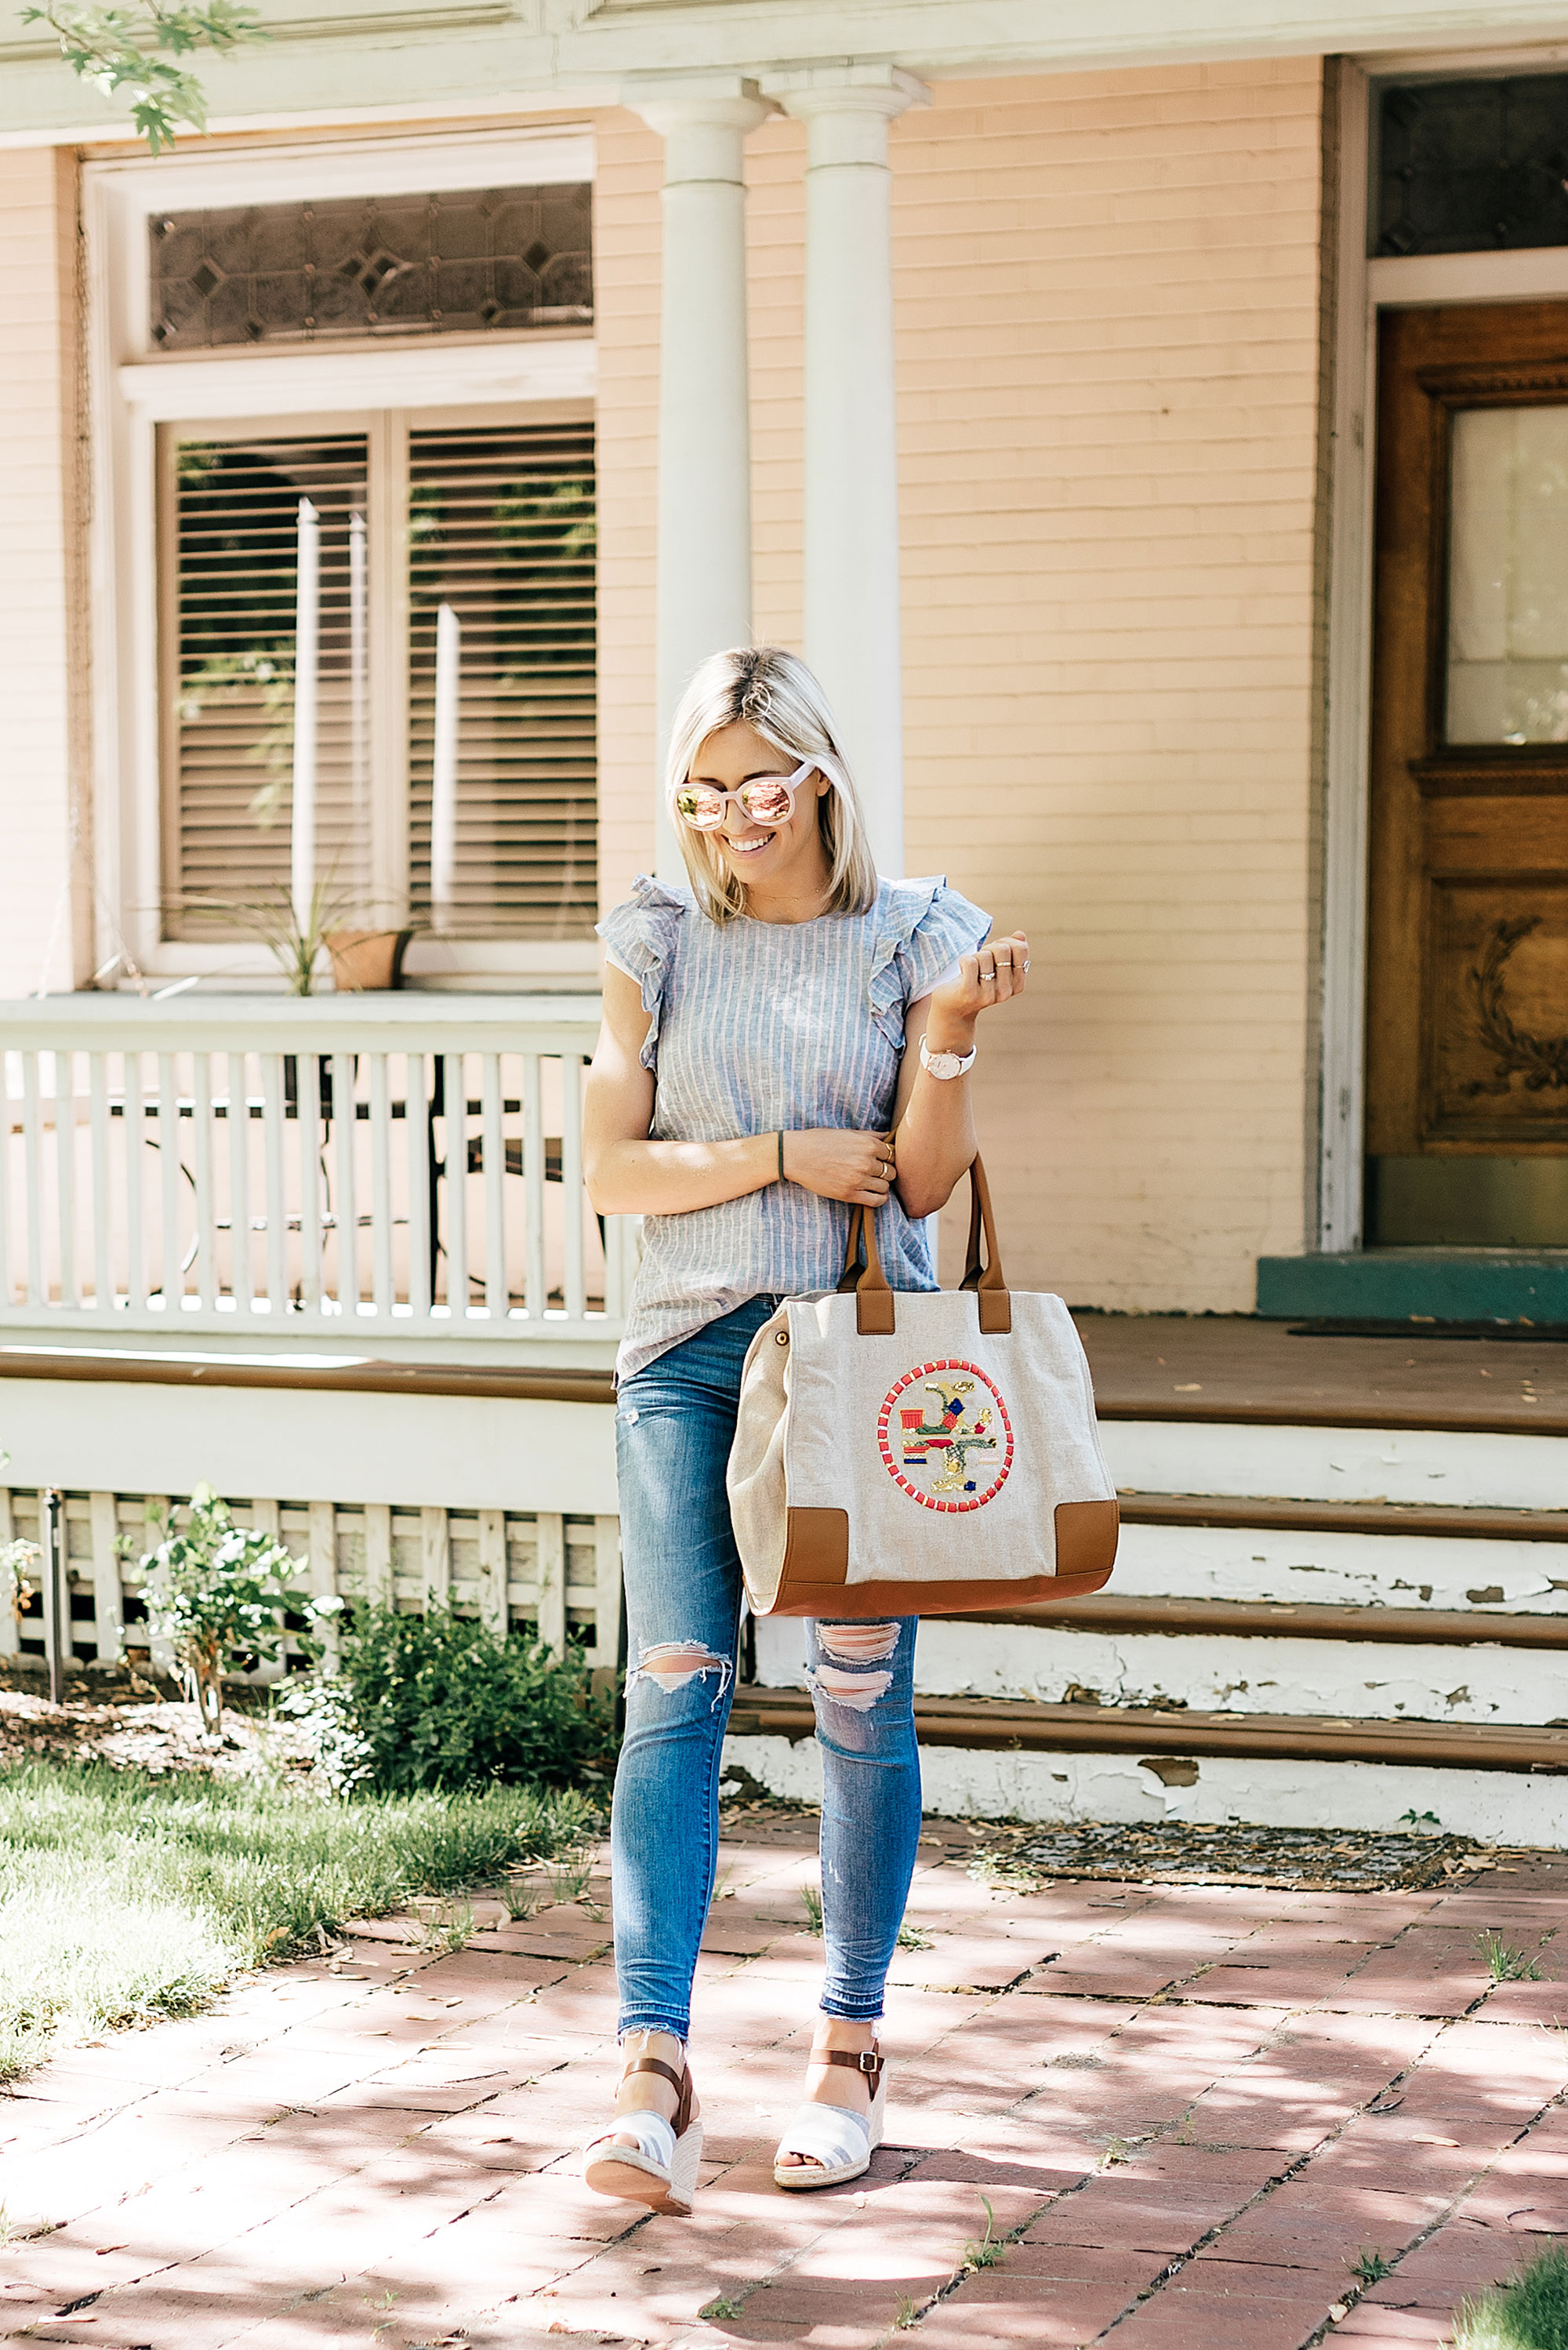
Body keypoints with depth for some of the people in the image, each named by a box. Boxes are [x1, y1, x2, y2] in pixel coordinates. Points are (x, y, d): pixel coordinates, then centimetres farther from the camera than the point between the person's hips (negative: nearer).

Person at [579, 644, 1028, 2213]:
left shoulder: (911, 936, 4)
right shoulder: (660, 941, 7)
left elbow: (924, 1183, 1)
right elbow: (611, 1168, 2)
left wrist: (950, 1027, -13)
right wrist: (787, 1157, -8)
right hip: (689, 1346, 0)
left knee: (862, 1694, 3)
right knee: (673, 1687, -10)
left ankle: (851, 2049, 17)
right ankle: (653, 2079, -14)